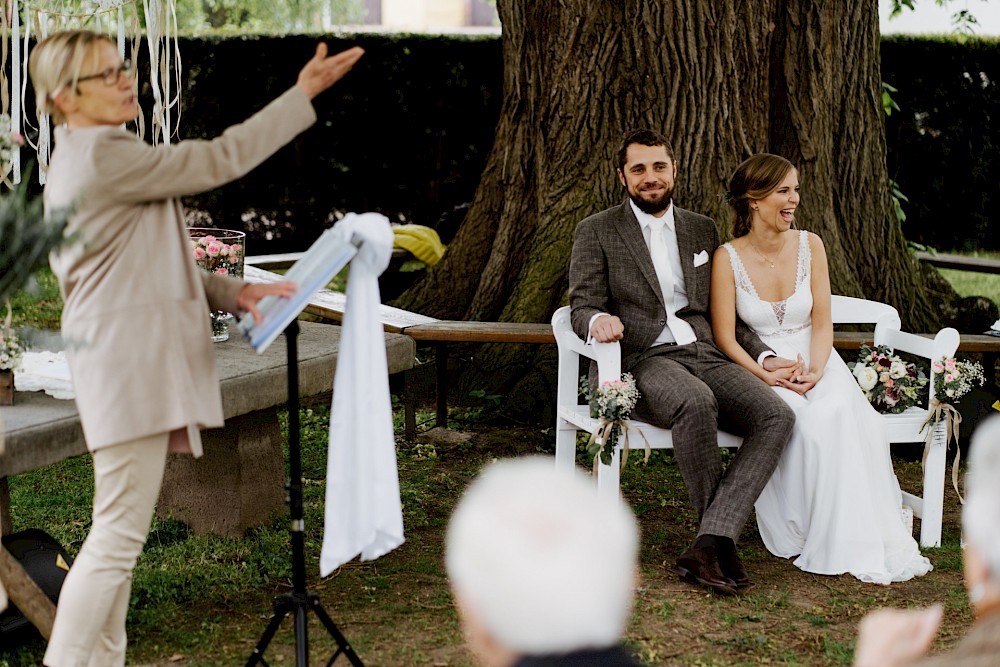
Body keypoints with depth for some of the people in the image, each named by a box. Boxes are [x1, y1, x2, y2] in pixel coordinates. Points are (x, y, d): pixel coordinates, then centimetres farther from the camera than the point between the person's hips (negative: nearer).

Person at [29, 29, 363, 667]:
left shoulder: (83, 159, 19)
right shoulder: (103, 158, -15)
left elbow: (153, 264, 20)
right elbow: (218, 161, -14)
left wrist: (233, 292, 8)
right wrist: (303, 95, -9)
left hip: (141, 360, 11)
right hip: (129, 362, -11)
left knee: (121, 532, 14)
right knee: (119, 533, -9)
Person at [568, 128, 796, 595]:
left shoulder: (702, 230, 22)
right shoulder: (597, 232, 9)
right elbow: (582, 306, 1)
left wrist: (764, 357, 8)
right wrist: (598, 319, -24)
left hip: (705, 355, 5)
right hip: (642, 360, -5)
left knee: (776, 416, -24)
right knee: (695, 401, -39)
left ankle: (707, 546, -34)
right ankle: (722, 534, -21)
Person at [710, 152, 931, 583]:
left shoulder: (809, 246, 3)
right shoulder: (728, 258, -6)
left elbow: (822, 321, 3)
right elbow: (725, 338, -6)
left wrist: (815, 369, -16)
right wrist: (768, 377, -20)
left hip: (815, 364, 2)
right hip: (760, 371, -2)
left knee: (838, 411, -32)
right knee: (803, 423, -34)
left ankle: (860, 541, -28)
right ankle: (805, 532, -20)